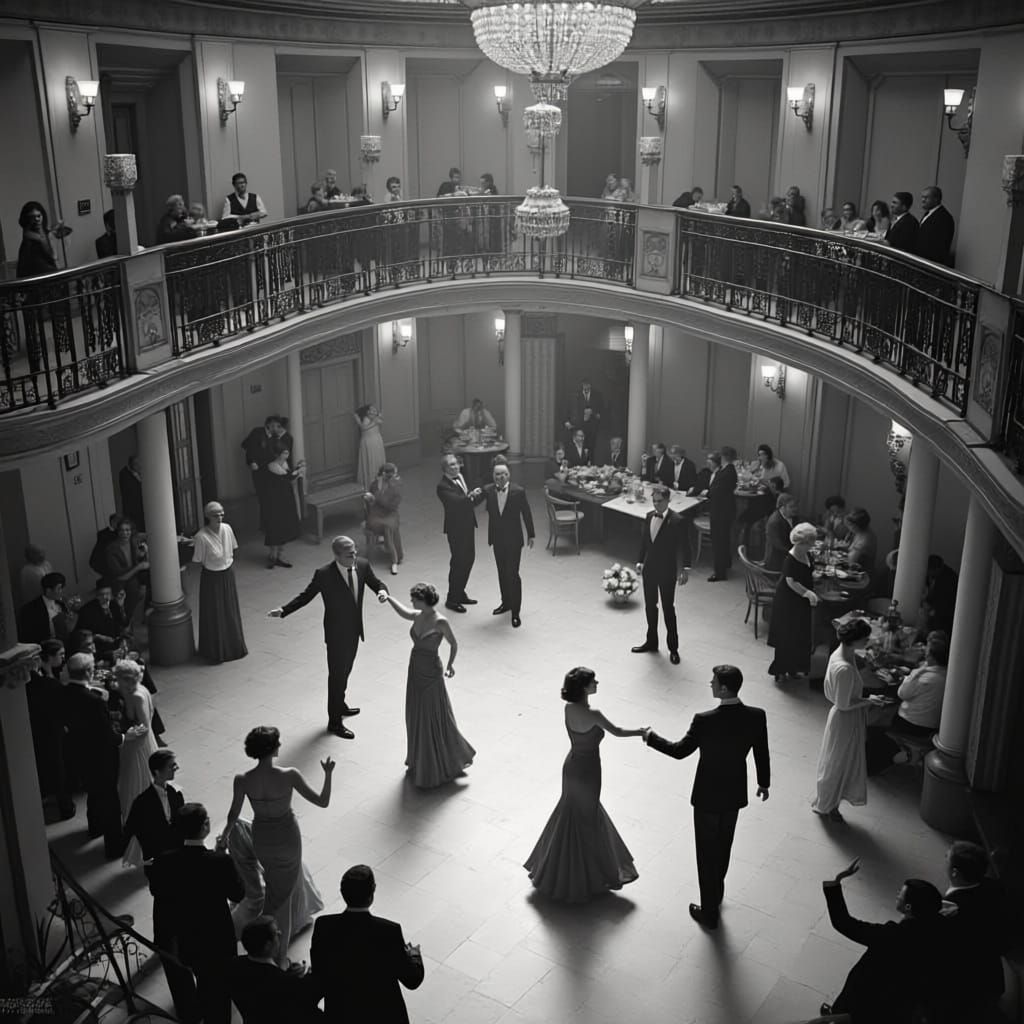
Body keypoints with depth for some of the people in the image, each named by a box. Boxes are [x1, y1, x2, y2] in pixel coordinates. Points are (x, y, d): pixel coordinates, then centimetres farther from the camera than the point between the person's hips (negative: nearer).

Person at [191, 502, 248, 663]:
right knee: (214, 615, 5)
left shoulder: (227, 529, -8)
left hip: (228, 575, 5)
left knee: (231, 612, 17)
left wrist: (228, 558, 1)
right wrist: (212, 562, -5)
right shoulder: (202, 537, -23)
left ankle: (234, 646, 35)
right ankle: (215, 652, 20)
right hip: (211, 578, -5)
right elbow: (196, 562, -15)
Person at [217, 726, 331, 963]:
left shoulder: (242, 781, -22)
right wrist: (328, 773, -8)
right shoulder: (289, 776, -29)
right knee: (281, 891, 23)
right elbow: (322, 801, -21)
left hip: (262, 838, 3)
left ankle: (297, 920, 56)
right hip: (287, 836, -3)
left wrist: (224, 836, 13)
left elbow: (233, 815, -6)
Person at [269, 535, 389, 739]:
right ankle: (334, 722, 20)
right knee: (336, 675, 6)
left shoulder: (362, 565, -9)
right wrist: (283, 610, -21)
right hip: (337, 633, -5)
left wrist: (382, 591, -21)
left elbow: (376, 583, 2)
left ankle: (340, 705, 48)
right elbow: (306, 595, -12)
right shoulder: (324, 574, -23)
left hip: (354, 630, 5)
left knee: (345, 671, 24)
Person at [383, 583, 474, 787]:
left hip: (431, 674, -7)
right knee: (416, 719, 16)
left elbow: (453, 644, -9)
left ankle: (442, 766, 23)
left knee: (434, 720, 4)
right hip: (415, 671, 7)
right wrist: (388, 598, 19)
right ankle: (420, 763, 33)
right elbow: (403, 611, 22)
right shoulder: (417, 616, 0)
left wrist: (450, 664, -16)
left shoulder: (440, 622, -20)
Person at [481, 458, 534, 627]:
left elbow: (526, 514, -3)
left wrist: (530, 535, 3)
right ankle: (506, 602, 37)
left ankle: (515, 612, 6)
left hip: (514, 539, -4)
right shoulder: (488, 491, -6)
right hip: (497, 539, 4)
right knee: (502, 573, 17)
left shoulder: (519, 491, -14)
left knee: (512, 574, -4)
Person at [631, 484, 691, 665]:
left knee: (668, 609, 1)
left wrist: (685, 568, -17)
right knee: (650, 606, 16)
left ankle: (673, 648, 11)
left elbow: (685, 547, -12)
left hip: (667, 571, -6)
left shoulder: (677, 521, -15)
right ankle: (651, 641, 32)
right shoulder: (649, 517, 3)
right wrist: (640, 561, 8)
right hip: (649, 569, 6)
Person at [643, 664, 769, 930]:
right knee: (723, 846, 27)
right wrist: (764, 782, 16)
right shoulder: (756, 716, -15)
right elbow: (762, 755, -2)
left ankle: (709, 912, 26)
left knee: (707, 853, 13)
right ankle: (716, 893, 49)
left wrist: (651, 738, 0)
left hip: (708, 795, -5)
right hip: (735, 793, 5)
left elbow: (680, 751, -16)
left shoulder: (705, 721, -28)